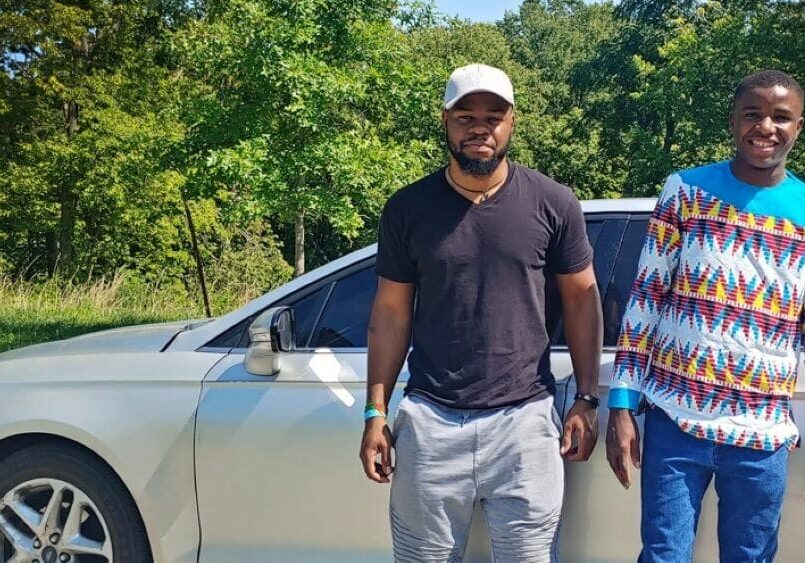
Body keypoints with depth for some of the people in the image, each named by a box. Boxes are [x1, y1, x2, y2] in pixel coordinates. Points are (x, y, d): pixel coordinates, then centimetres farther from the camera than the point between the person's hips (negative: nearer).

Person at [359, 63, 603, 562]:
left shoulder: (554, 204, -1)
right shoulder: (408, 208, 1)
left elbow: (581, 299, 7)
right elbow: (391, 313, 6)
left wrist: (587, 399, 3)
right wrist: (376, 411, 3)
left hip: (525, 419, 0)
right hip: (430, 420, 1)